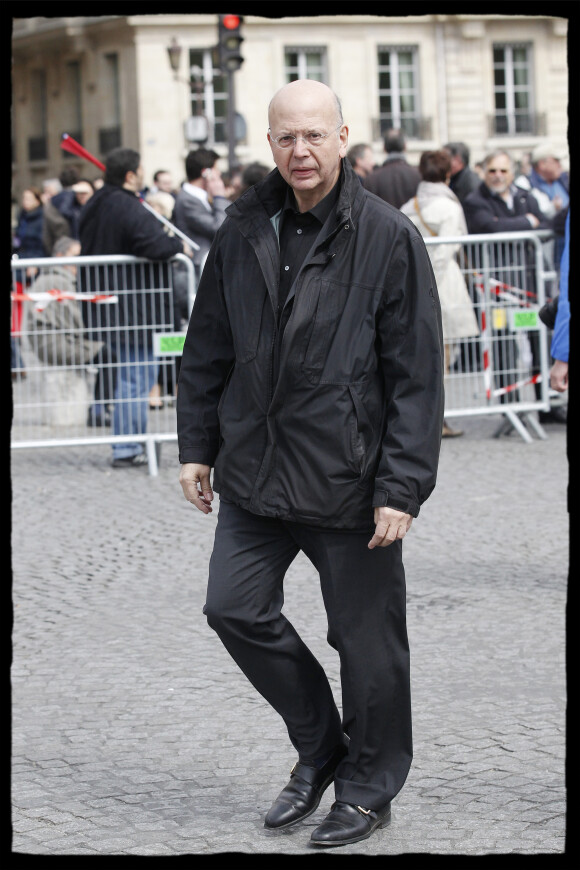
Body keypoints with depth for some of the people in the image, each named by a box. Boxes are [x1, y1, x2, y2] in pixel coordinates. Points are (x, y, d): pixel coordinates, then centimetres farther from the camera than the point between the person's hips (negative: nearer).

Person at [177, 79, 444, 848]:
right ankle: (320, 745, 25)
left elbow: (416, 375, -10)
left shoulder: (388, 239, -9)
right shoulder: (244, 231, 4)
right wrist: (198, 445, 11)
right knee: (236, 608, 4)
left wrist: (403, 486, -15)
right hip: (256, 469, 5)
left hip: (350, 480, -5)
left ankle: (368, 788, 24)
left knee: (366, 638, 5)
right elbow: (208, 349, 14)